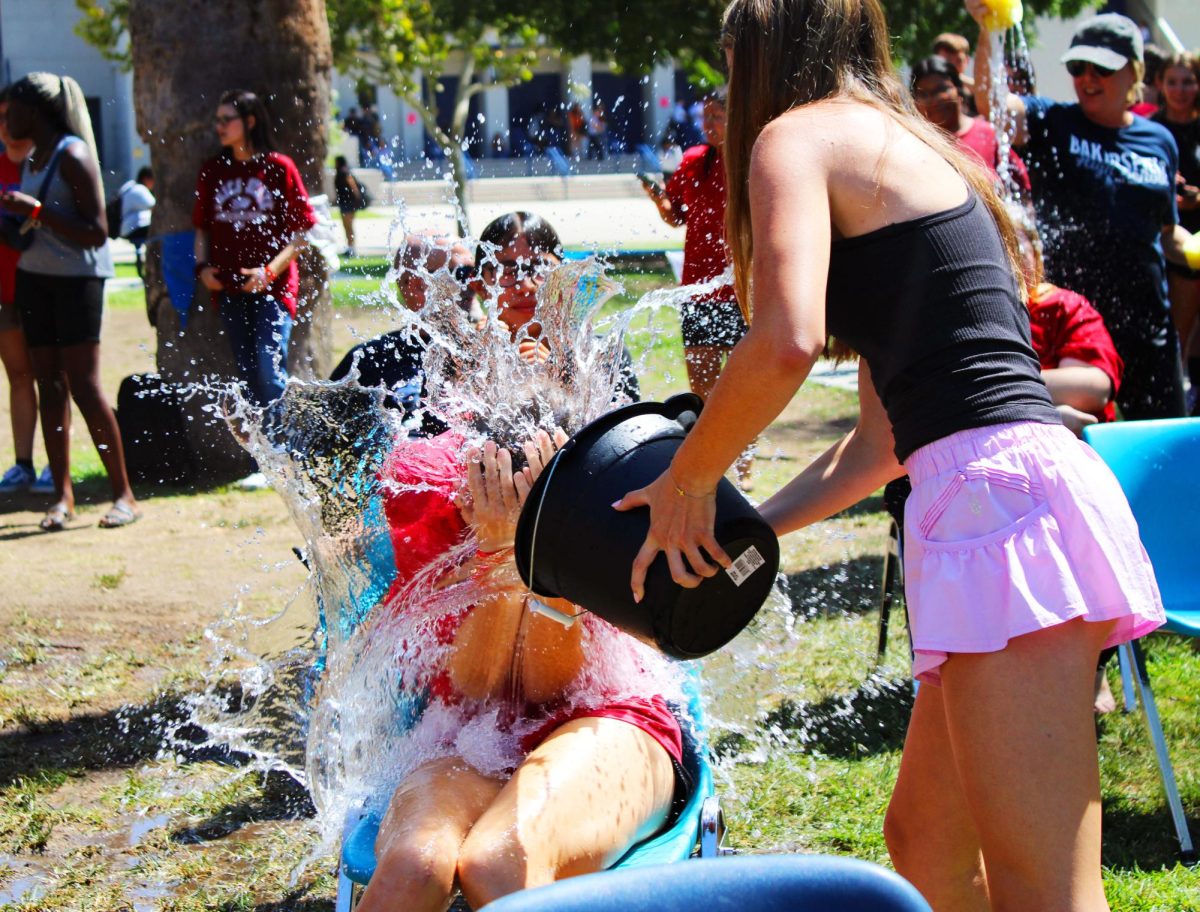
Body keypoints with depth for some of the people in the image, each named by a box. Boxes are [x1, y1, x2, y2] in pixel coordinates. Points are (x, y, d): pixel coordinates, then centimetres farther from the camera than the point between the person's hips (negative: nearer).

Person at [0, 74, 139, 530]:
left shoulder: (72, 156, -13)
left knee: (84, 386, -10)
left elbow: (95, 232, -18)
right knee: (50, 387, 4)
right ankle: (62, 495, 6)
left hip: (77, 278, -8)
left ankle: (124, 494, -4)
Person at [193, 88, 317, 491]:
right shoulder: (212, 172, 11)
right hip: (230, 289, 4)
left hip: (272, 287, -4)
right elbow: (202, 226, 18)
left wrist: (271, 269, -14)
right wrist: (203, 266, 0)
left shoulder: (279, 167, -2)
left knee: (268, 370, -14)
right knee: (249, 377, 4)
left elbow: (302, 227, -3)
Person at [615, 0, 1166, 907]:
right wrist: (734, 533, 27)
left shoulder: (799, 135, 1)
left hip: (997, 492, -10)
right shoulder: (905, 152, 29)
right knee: (923, 839, 20)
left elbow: (787, 342, -19)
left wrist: (689, 481, -3)